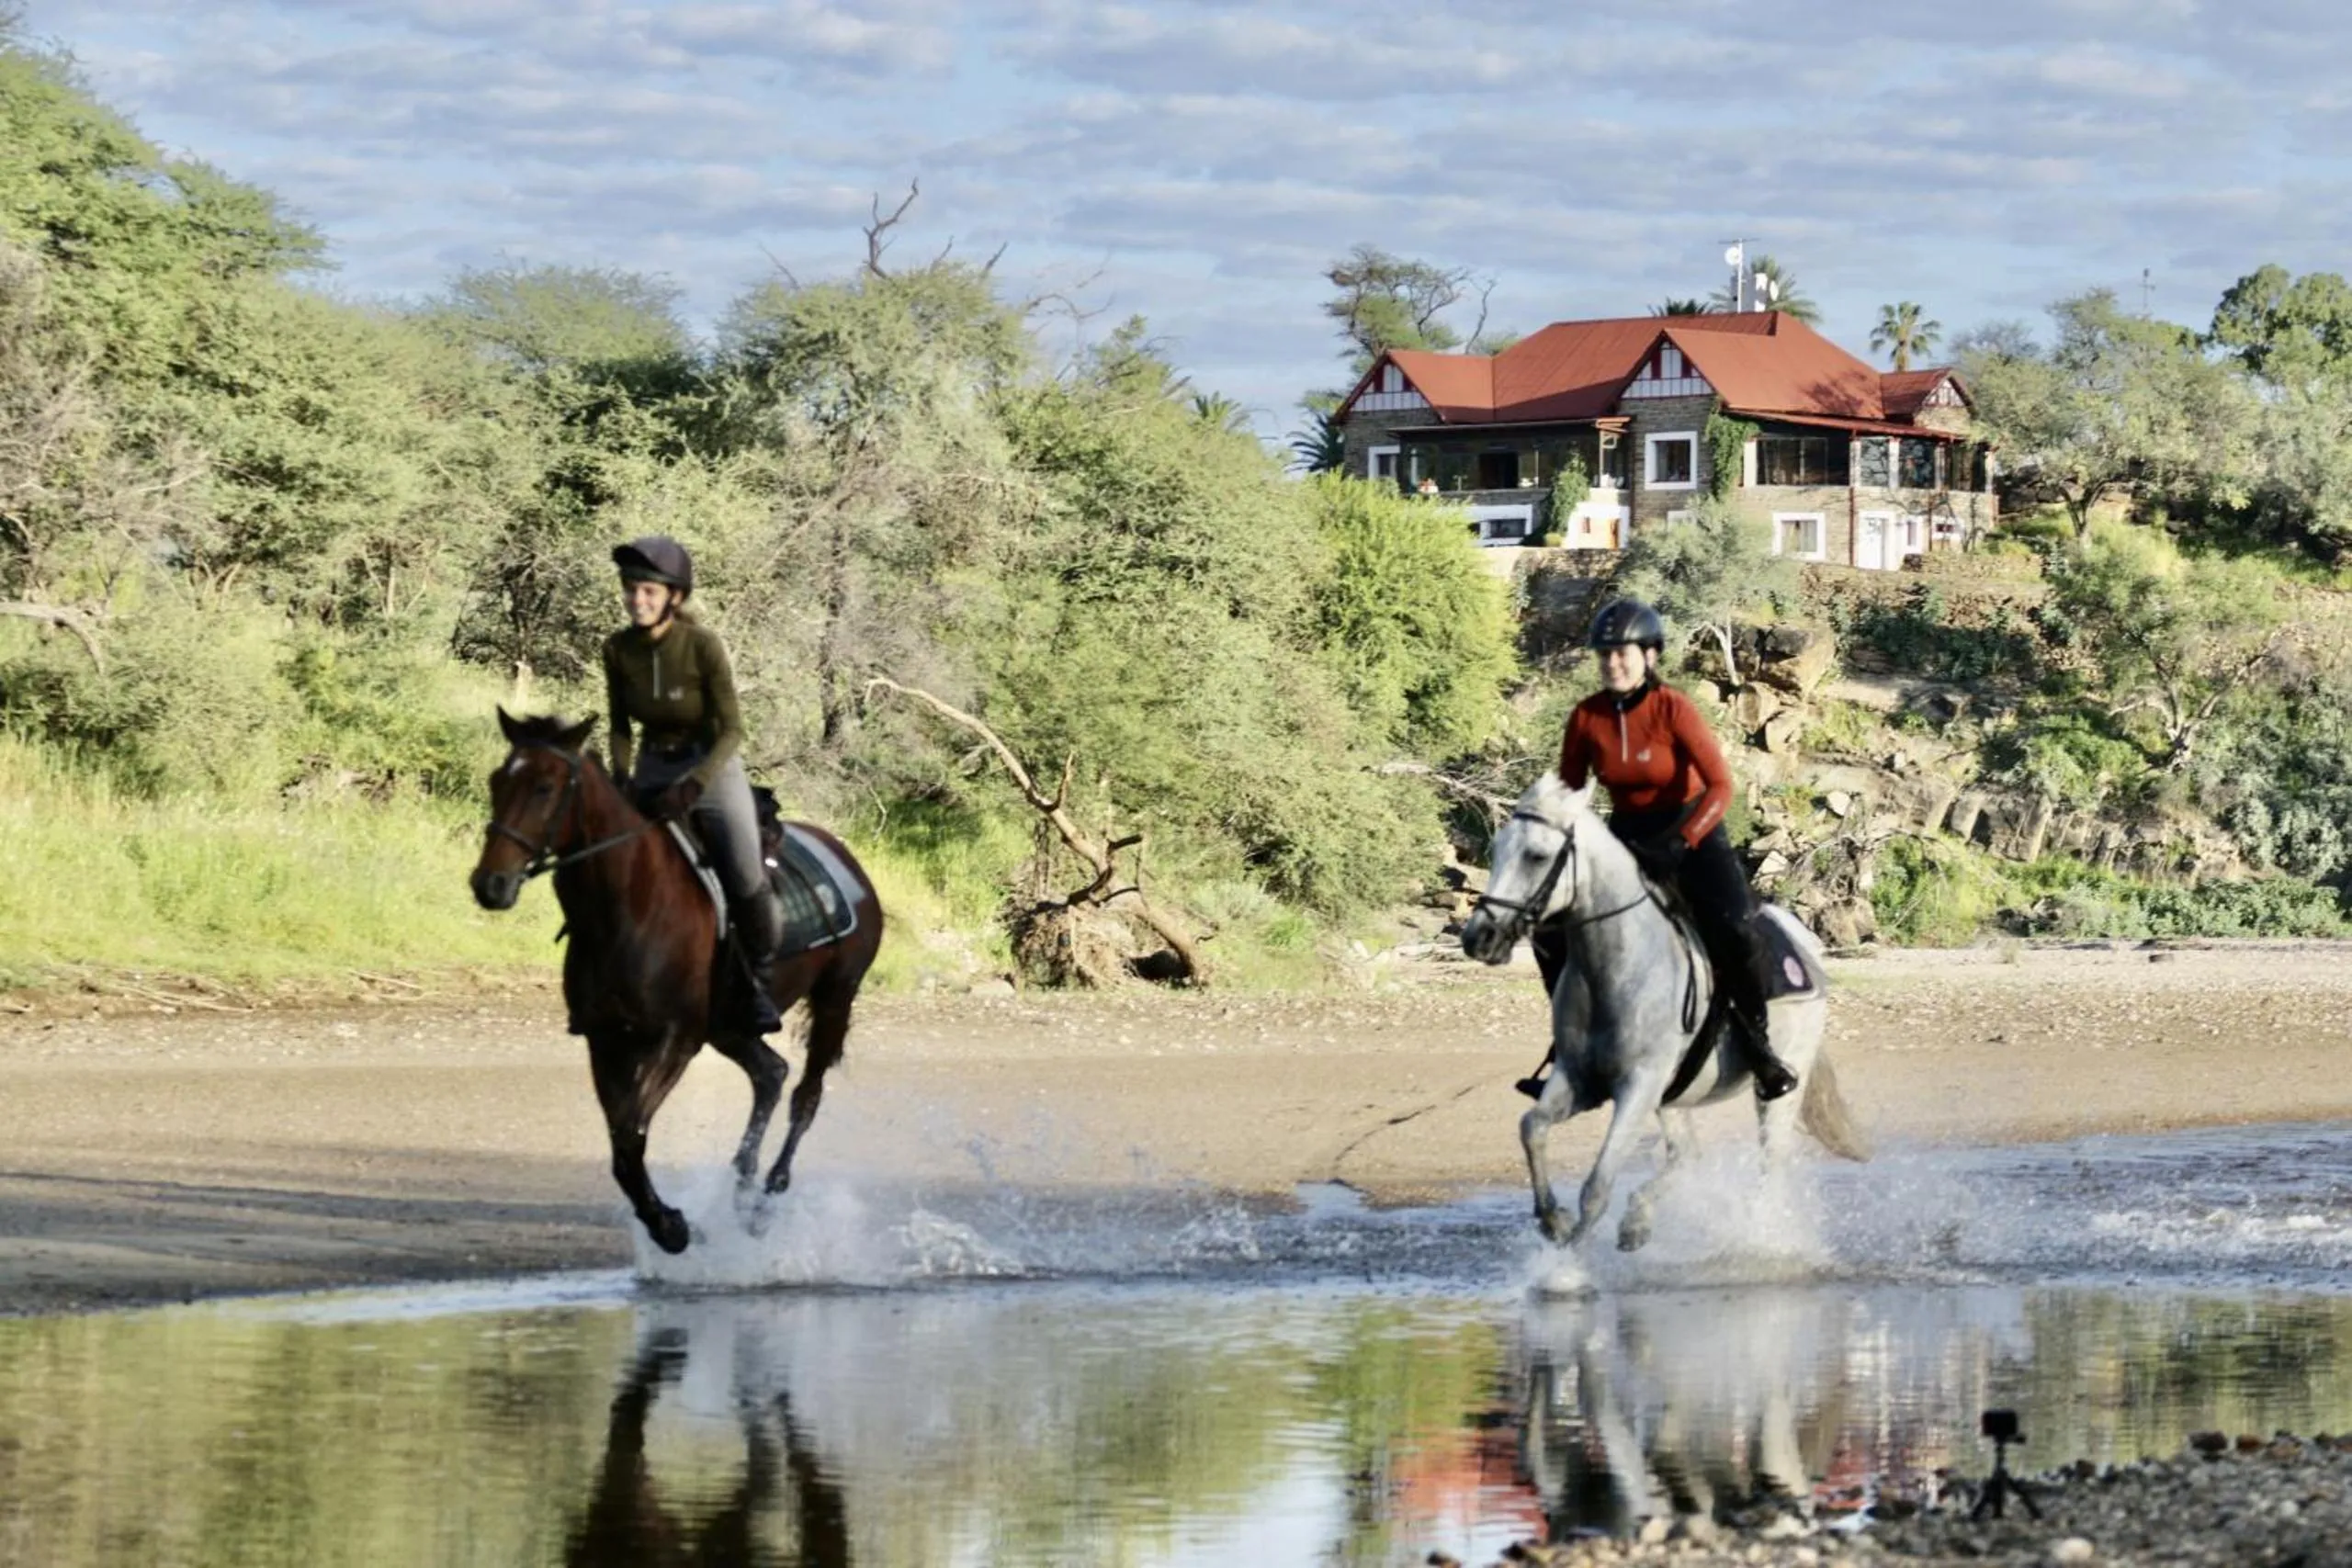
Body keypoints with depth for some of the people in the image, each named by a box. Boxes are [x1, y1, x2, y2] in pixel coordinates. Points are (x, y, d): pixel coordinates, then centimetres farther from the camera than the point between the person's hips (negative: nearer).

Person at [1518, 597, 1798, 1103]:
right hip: (1626, 835, 5)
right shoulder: (1587, 718, -6)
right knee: (1549, 931, -8)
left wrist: (1677, 845, -33)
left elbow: (1721, 786, -24)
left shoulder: (1674, 709, -19)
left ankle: (1756, 1042, -9)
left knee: (1734, 928, -30)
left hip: (1691, 831, -5)